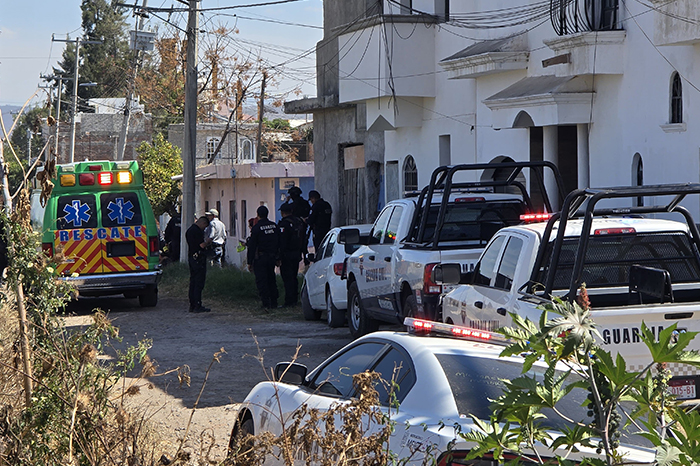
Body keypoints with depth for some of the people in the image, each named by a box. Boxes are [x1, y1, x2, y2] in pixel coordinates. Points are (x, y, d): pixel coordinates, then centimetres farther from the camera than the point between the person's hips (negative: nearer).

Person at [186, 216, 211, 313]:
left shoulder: (189, 230, 16)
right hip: (199, 259, -10)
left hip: (191, 257, 10)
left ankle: (192, 306, 14)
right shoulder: (198, 231, -15)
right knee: (199, 283, -7)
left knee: (193, 282, 12)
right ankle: (197, 306, -7)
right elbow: (202, 245, -19)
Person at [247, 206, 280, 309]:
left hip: (260, 258, -5)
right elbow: (279, 243, 10)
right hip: (272, 257, 5)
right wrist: (278, 258, 17)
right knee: (271, 279, 16)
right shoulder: (274, 226, 4)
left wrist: (250, 262, -7)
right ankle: (274, 302, 19)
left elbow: (251, 246, -11)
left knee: (261, 281, -1)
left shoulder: (256, 228, -12)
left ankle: (266, 303, -6)